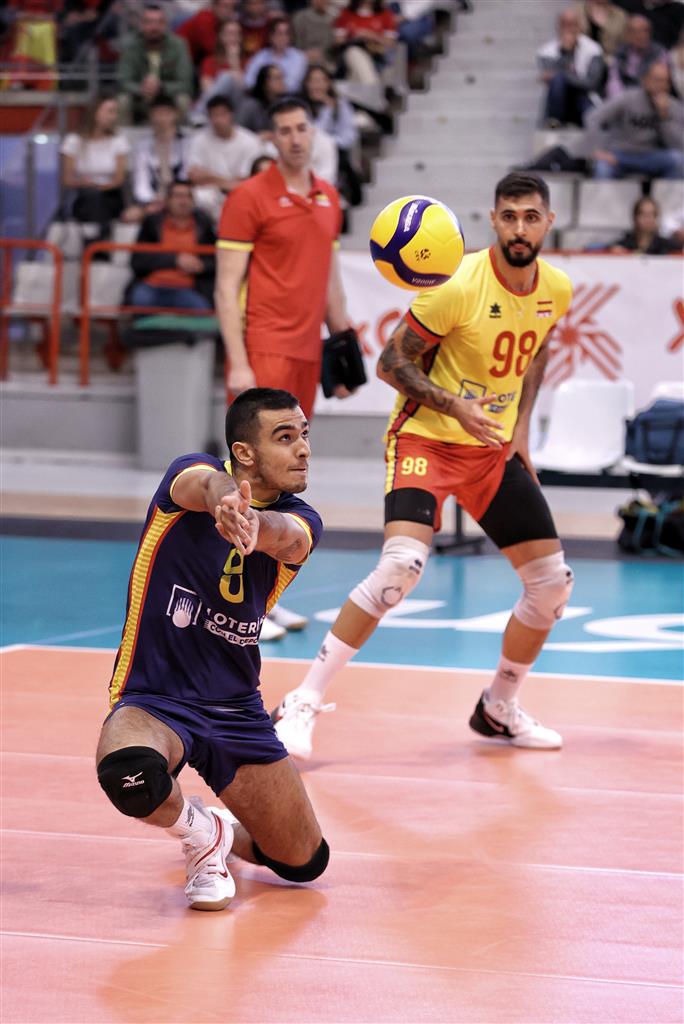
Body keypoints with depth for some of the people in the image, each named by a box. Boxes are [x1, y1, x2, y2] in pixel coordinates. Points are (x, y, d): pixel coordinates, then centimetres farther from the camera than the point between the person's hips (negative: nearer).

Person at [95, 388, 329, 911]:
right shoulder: (192, 472, -11)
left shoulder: (300, 519, -4)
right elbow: (208, 485, -38)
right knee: (130, 772, -39)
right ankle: (200, 834, -4)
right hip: (153, 698, -4)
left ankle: (222, 833, 39)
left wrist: (251, 523, -55)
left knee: (306, 862, 4)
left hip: (237, 711, 4)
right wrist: (225, 500, -64)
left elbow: (283, 535, -30)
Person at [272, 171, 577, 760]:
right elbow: (392, 363, -15)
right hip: (427, 440, -7)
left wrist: (521, 423, 11)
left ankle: (499, 711, 26)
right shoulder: (459, 286, -21)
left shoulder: (557, 290, -1)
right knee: (402, 564, -28)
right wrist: (456, 406, -27)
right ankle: (303, 705, -19)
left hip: (494, 450, 7)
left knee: (553, 583, 4)